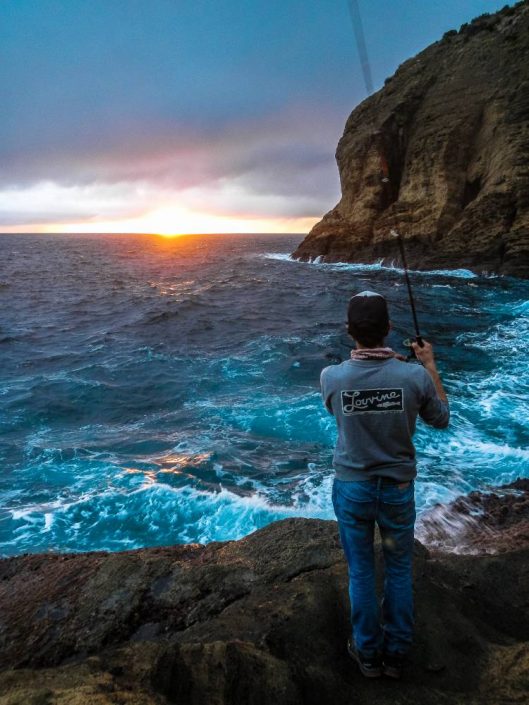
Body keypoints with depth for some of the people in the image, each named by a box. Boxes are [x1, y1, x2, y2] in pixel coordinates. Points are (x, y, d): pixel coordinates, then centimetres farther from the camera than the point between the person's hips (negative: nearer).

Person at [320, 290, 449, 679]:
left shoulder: (332, 376, -19)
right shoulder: (415, 377, -20)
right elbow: (441, 419, 1)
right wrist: (430, 365, 9)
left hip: (351, 487, 0)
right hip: (398, 488, 0)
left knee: (361, 571, 17)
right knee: (400, 570, 21)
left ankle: (368, 652, 35)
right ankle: (397, 653, 37)